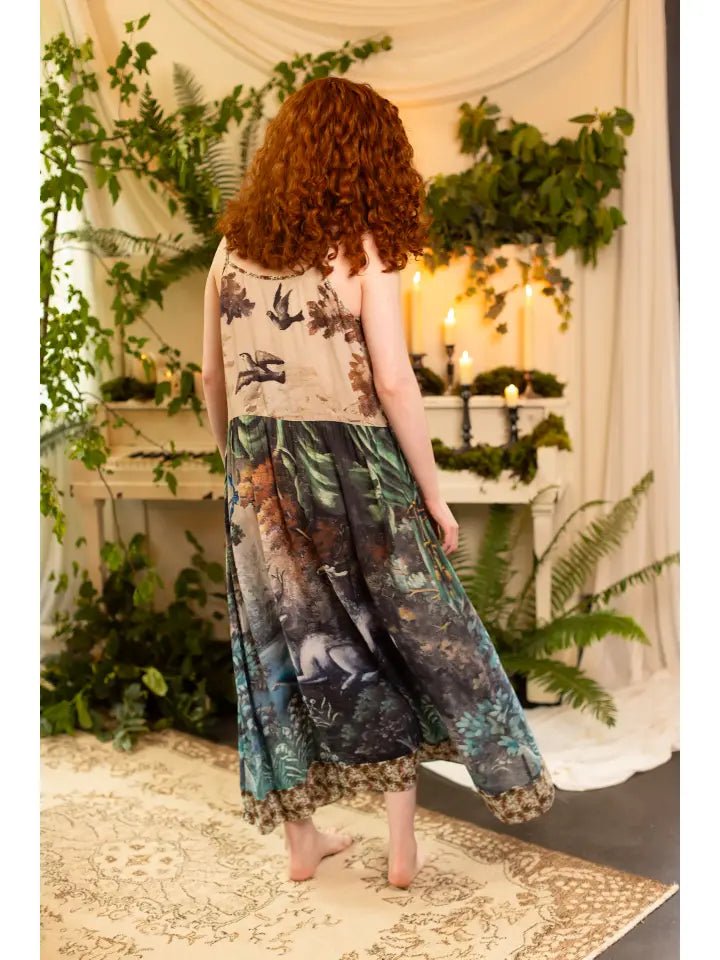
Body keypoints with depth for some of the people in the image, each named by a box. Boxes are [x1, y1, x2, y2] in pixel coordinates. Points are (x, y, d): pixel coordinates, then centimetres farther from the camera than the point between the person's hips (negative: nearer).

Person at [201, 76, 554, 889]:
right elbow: (392, 383, -14)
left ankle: (302, 842, 28)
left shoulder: (235, 246, 5)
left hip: (261, 474, 5)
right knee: (398, 641, 13)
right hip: (350, 470, -4)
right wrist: (432, 490, -6)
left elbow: (212, 379, 8)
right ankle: (403, 847, 22)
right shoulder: (364, 249, -10)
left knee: (286, 646, 14)